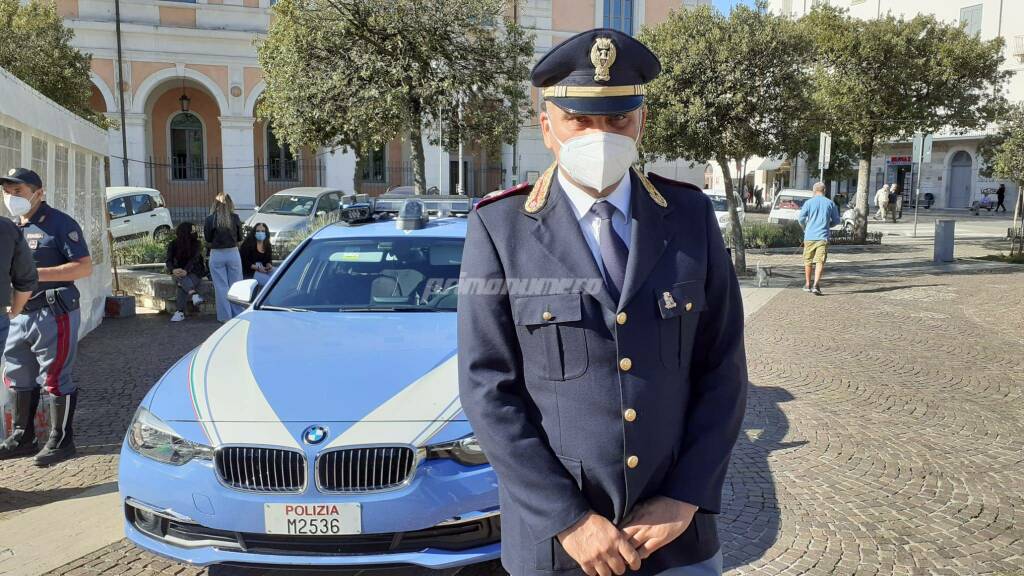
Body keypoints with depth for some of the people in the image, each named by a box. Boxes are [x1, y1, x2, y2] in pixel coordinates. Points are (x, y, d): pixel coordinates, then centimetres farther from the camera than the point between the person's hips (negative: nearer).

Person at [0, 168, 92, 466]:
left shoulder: (59, 223, -8)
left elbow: (84, 267, -15)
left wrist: (38, 273, -20)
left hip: (54, 314, -8)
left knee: (55, 379, -3)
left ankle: (61, 441, 8)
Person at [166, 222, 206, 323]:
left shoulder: (196, 244, -6)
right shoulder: (173, 245, -1)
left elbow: (194, 259, -19)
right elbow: (169, 261, -10)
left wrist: (186, 271, -37)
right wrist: (173, 270, -33)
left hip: (194, 273, -1)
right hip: (179, 273, 1)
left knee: (183, 285, -33)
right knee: (181, 279, -36)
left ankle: (180, 312, -41)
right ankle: (194, 295, -59)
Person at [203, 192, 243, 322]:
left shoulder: (210, 219, -9)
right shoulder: (235, 218, -7)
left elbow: (207, 240, 0)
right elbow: (240, 238, 3)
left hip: (217, 255, -1)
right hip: (233, 253, 1)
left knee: (221, 287, 6)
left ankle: (226, 316, 9)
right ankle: (238, 315, 15)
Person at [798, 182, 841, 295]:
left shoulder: (809, 202, 1)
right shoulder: (830, 203, 6)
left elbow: (801, 218, -7)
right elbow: (836, 220, 9)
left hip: (809, 236, 0)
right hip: (823, 237, 0)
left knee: (808, 261, 14)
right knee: (820, 262, -5)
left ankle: (807, 284, 23)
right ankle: (816, 284, -22)